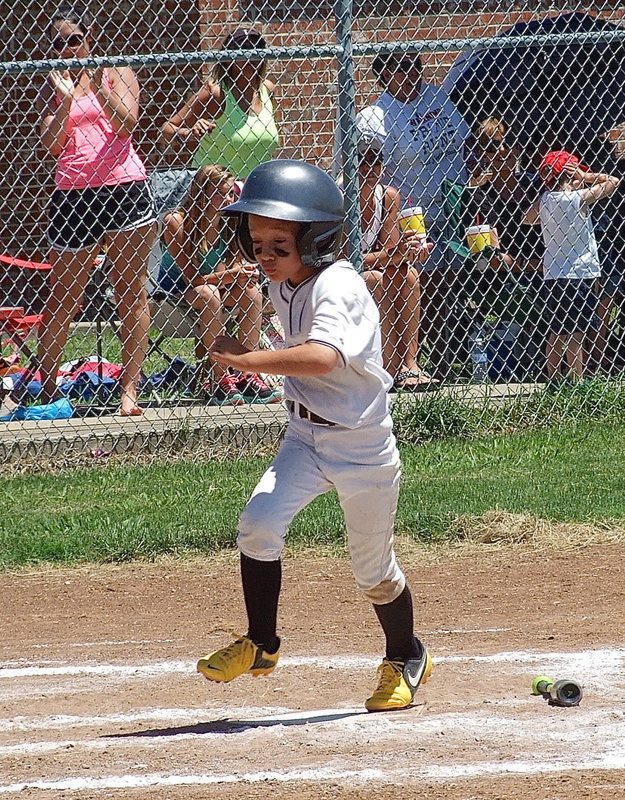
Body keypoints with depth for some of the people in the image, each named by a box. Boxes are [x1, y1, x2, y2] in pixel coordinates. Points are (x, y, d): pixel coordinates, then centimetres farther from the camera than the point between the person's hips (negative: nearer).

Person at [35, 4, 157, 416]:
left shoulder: (116, 74, 8)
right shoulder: (54, 87, 13)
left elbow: (127, 123, -7)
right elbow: (52, 143, 1)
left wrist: (99, 90, -20)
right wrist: (66, 98, -10)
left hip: (124, 189, -2)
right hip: (72, 196, 2)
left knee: (131, 292, -2)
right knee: (63, 297, 4)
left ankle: (130, 390, 0)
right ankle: (46, 385, 15)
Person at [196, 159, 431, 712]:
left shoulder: (336, 287, -26)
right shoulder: (283, 287, -1)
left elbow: (321, 357, -43)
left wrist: (246, 360, -39)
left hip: (363, 446, -6)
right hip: (306, 437, 6)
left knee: (373, 569, 9)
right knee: (259, 523, -16)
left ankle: (405, 660, 33)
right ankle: (261, 646, -2)